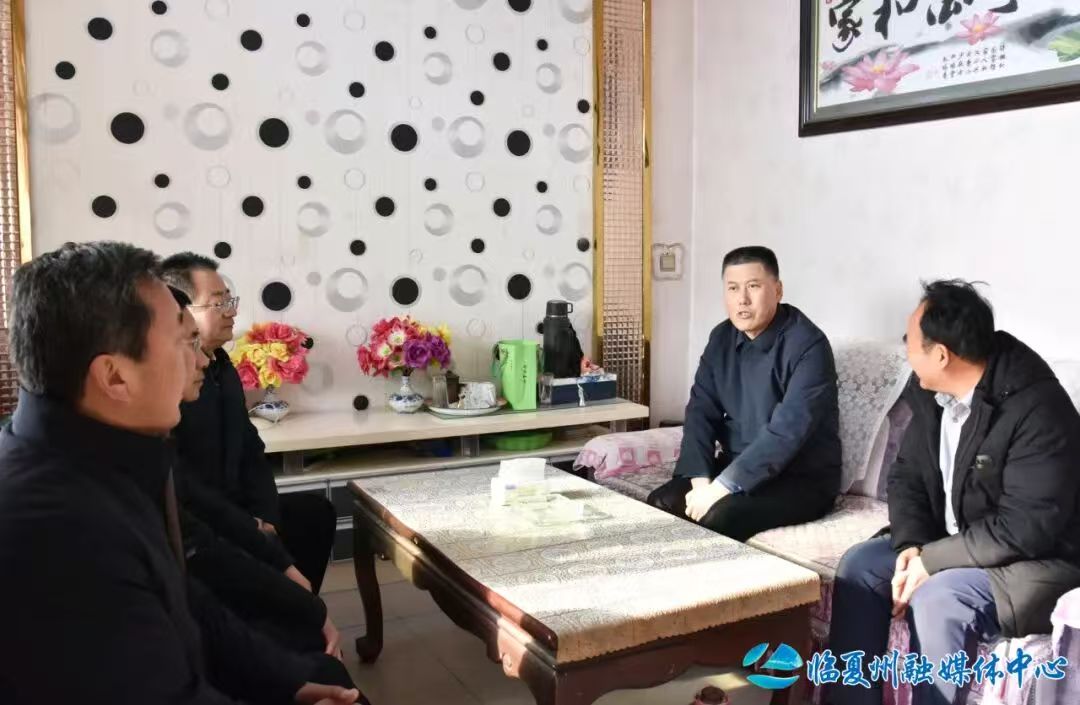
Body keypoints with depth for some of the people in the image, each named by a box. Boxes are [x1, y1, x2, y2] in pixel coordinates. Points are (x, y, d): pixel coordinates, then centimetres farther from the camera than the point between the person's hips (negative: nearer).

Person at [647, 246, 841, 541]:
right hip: (736, 466, 6)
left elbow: (787, 432, -27)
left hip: (801, 479, -6)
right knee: (661, 502, -13)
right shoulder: (722, 338, 3)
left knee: (716, 518, -29)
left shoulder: (807, 346, -18)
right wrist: (701, 480, -15)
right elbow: (700, 411, 0)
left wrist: (721, 487, -29)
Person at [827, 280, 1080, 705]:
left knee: (937, 599, -31)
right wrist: (911, 545, -14)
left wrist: (932, 560, -25)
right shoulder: (931, 391, -1)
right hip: (950, 542, 8)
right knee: (859, 565, -11)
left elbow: (1026, 526, -27)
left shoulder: (1036, 408, -25)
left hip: (1034, 558, -7)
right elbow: (907, 476, 4)